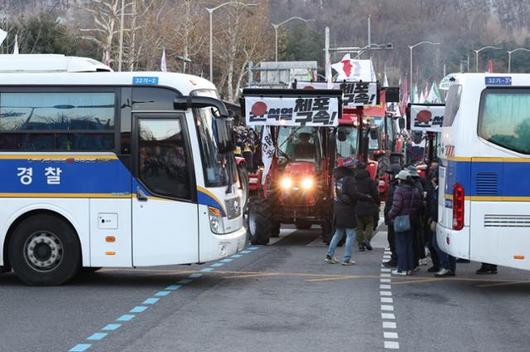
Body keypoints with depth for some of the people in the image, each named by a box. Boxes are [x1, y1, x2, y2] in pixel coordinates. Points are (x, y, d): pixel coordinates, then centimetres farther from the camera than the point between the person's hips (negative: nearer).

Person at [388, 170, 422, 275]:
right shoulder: (415, 190, 6)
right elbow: (419, 205, 7)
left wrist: (391, 215, -3)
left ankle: (402, 269, -1)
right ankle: (410, 267, 15)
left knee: (401, 244, -1)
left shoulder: (399, 190, -15)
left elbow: (396, 206, -17)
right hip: (411, 221, 7)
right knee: (410, 244, 13)